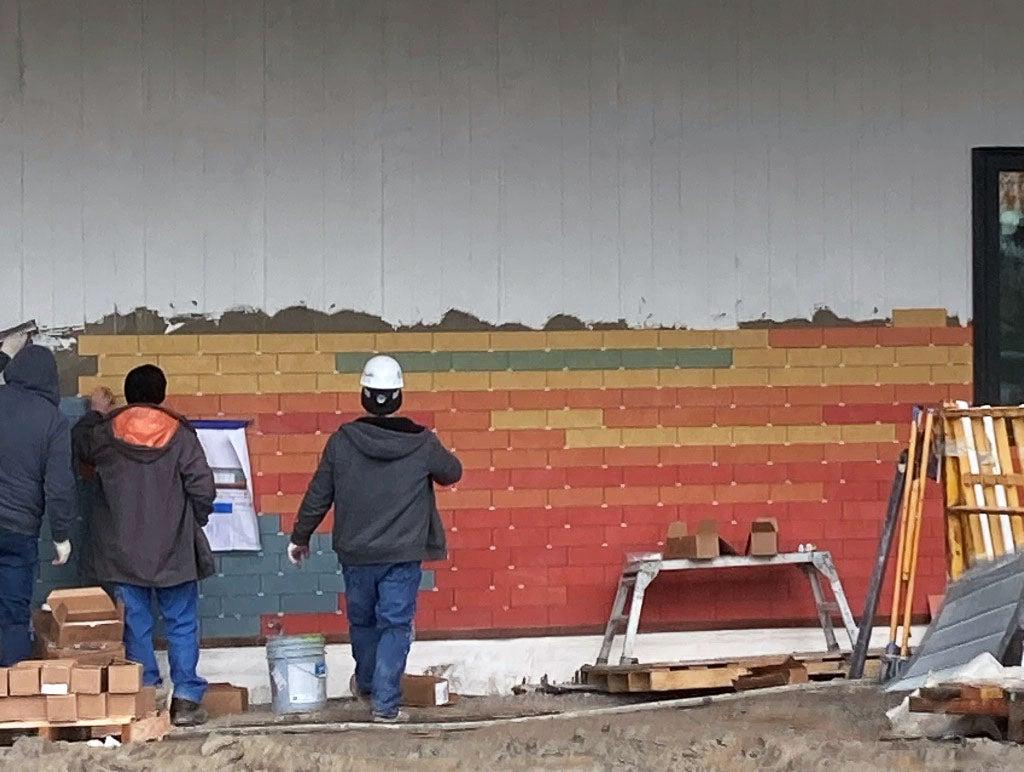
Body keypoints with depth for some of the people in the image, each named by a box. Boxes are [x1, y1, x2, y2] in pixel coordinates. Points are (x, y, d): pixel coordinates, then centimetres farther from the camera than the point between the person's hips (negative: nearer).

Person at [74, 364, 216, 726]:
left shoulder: (106, 433, -3)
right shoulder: (180, 434, -7)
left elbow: (82, 449, 21)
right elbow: (202, 487, -10)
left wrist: (94, 414, 37)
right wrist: (195, 522, 9)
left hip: (124, 553, 1)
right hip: (173, 552, -1)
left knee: (135, 626, 6)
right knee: (182, 624, 7)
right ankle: (185, 699, 3)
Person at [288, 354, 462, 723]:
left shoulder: (342, 441, -7)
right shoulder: (422, 444, -8)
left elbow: (318, 496, 1)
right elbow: (452, 472, 12)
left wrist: (300, 537, 15)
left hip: (356, 553, 2)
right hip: (403, 554, -2)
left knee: (362, 621, 21)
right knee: (395, 626, 3)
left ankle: (366, 683, 41)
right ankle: (386, 703, -2)